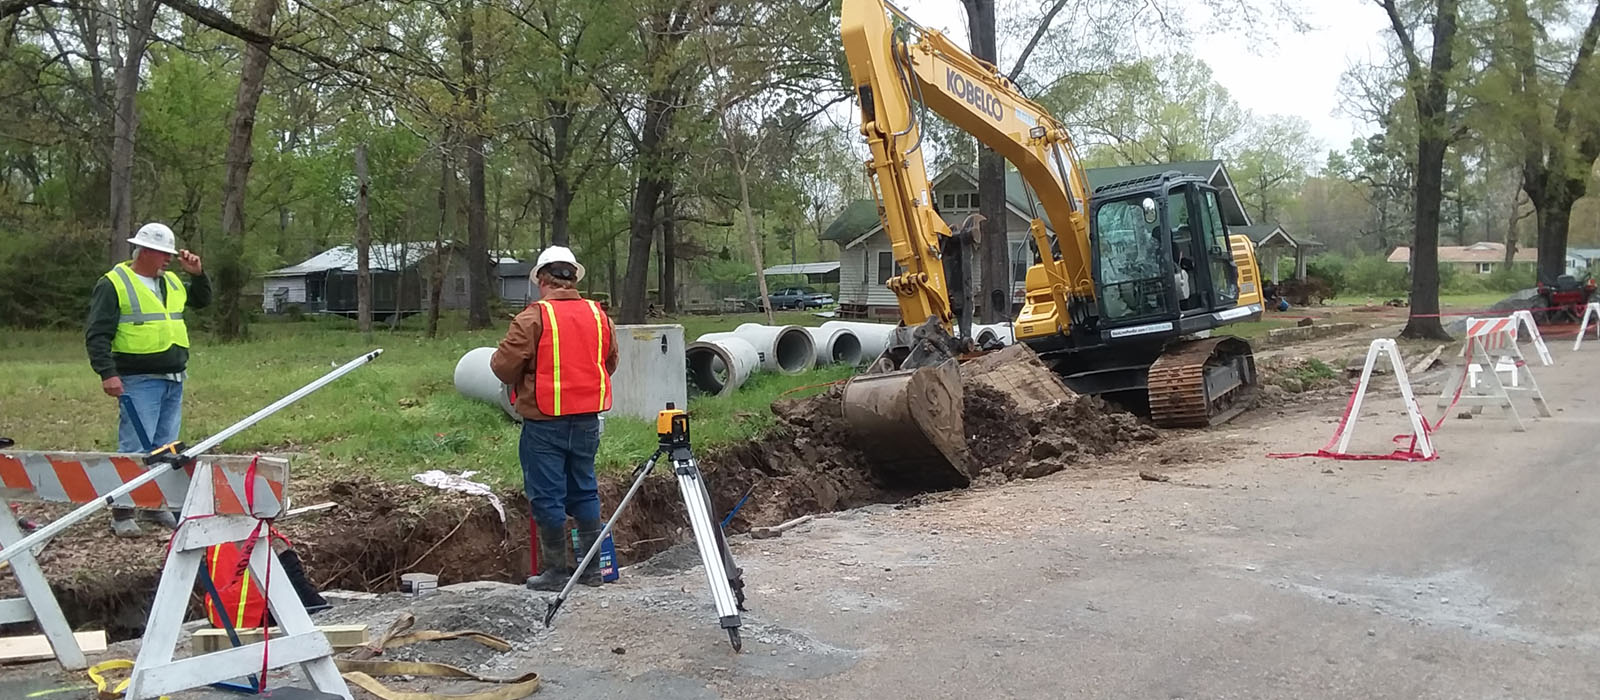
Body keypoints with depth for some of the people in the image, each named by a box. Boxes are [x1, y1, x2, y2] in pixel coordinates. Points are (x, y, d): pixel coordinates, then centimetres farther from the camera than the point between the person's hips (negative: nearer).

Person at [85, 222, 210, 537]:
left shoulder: (172, 282, 14)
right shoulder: (114, 284, -7)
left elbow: (202, 300, 30)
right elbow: (97, 335, -10)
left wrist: (197, 274, 11)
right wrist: (107, 373, -19)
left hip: (173, 381, 7)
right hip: (139, 381, -7)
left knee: (165, 448, 12)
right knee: (135, 449, -8)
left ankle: (155, 505, 22)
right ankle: (122, 513, -1)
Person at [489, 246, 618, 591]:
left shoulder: (533, 317, -14)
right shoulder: (598, 315, 4)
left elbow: (504, 367, -14)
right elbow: (610, 364, 15)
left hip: (545, 422, -5)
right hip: (587, 419, 5)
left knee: (547, 496, 4)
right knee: (585, 491, 14)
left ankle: (556, 571, 9)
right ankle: (591, 567, 20)